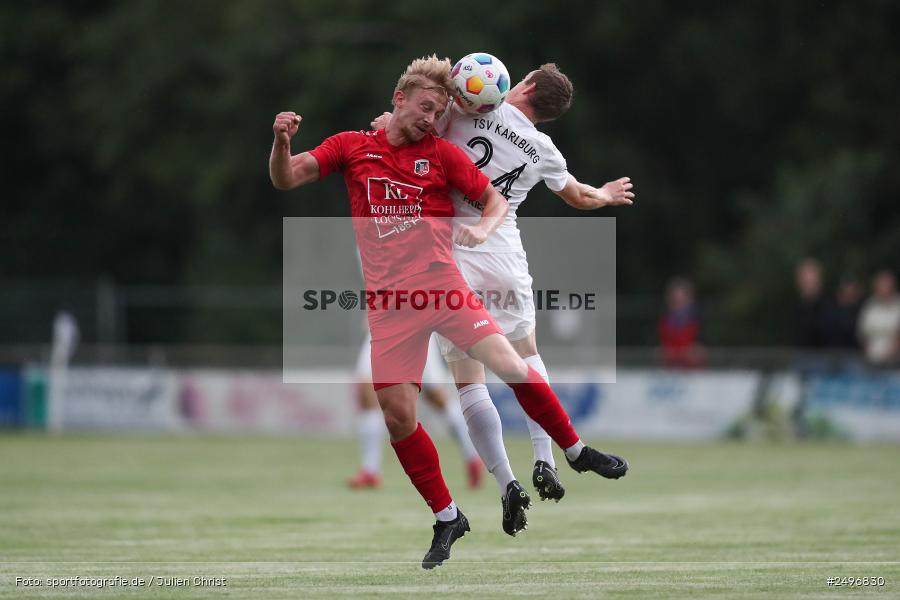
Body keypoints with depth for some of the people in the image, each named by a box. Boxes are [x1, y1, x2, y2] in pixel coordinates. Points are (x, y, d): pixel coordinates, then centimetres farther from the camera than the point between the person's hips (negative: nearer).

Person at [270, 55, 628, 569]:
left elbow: (497, 199, 11)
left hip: (443, 288, 0)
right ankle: (447, 519, 11)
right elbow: (286, 179, 5)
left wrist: (483, 229, -11)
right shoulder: (351, 147, 8)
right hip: (389, 303, 0)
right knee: (398, 417, -5)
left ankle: (577, 451, 8)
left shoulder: (443, 153, 8)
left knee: (511, 366, -15)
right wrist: (282, 142, -17)